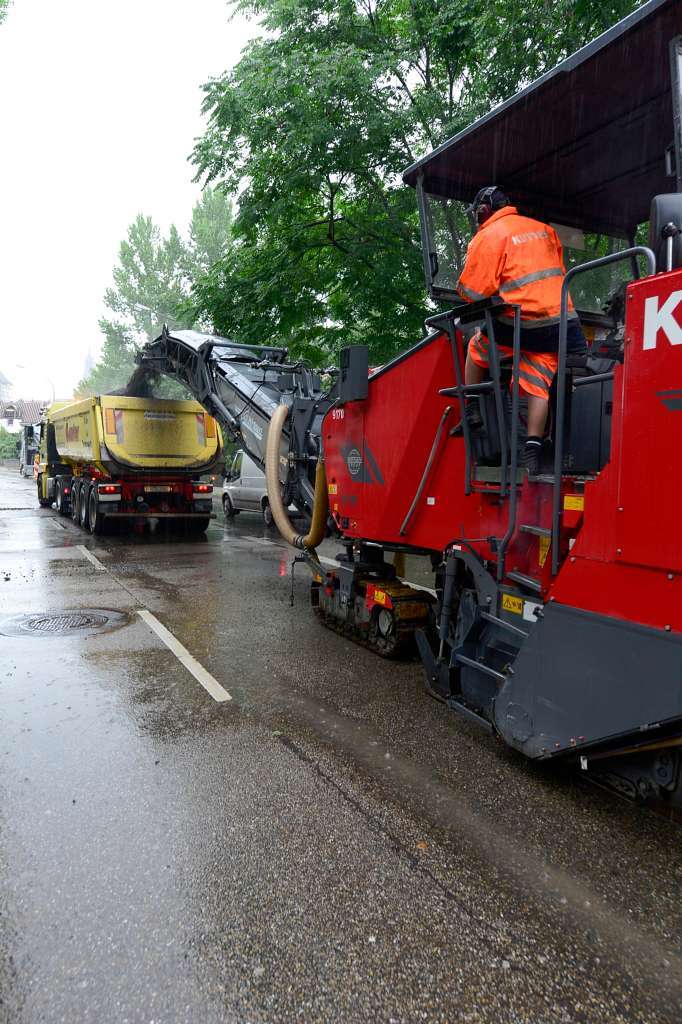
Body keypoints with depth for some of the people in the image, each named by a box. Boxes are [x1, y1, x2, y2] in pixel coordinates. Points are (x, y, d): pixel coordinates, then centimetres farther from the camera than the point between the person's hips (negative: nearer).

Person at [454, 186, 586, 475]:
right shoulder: (543, 229, 19)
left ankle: (472, 411, 18)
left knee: (476, 348, 19)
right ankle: (532, 450, -1)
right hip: (559, 321, 6)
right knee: (537, 385, 6)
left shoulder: (488, 236, -2)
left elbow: (472, 291, -6)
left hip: (521, 324, -5)